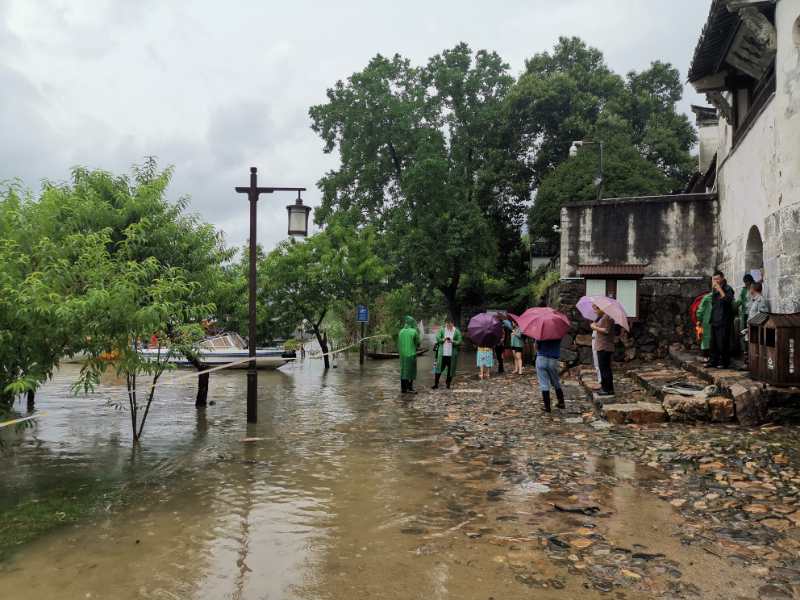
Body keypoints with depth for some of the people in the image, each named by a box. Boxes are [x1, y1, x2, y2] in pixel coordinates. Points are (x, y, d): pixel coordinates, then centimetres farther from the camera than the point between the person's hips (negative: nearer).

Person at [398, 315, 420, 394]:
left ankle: (403, 388, 13)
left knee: (403, 370, 11)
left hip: (403, 354, 5)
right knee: (411, 371, 2)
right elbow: (417, 344, -1)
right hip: (411, 354, -5)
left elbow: (399, 344, 10)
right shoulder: (414, 332, -10)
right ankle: (409, 388, 2)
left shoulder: (401, 331, 5)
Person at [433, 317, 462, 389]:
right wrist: (443, 339, -26)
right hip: (442, 353, 0)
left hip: (452, 354, 0)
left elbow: (459, 342, -5)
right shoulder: (442, 330, 5)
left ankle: (448, 384, 20)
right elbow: (437, 338, -5)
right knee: (439, 368, 0)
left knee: (450, 369, 6)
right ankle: (436, 384, 8)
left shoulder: (457, 331, 2)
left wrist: (452, 341, -24)